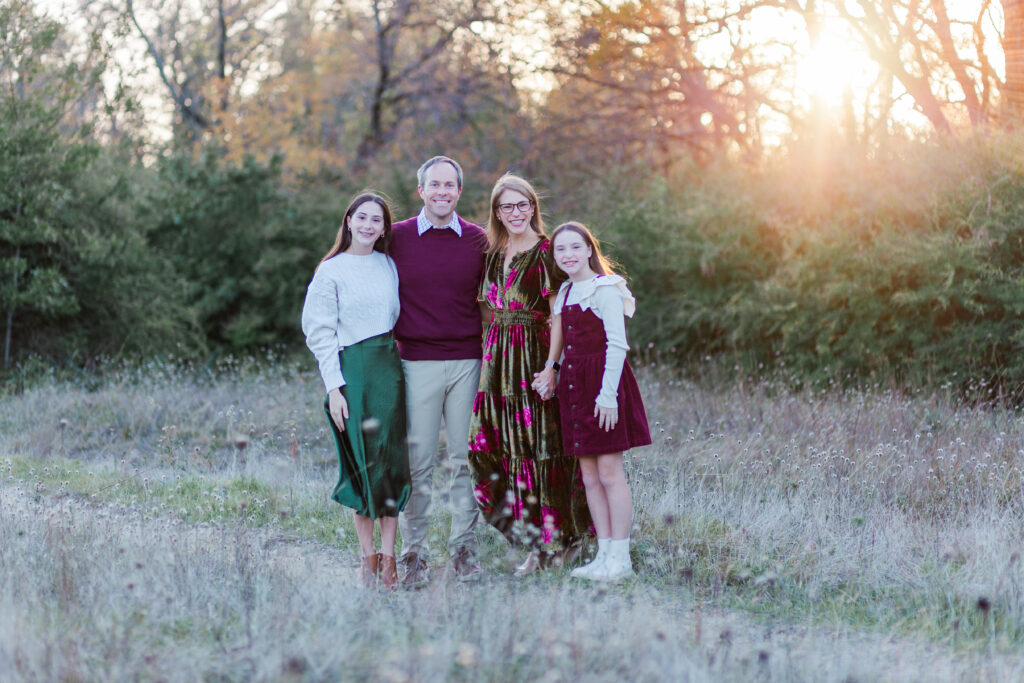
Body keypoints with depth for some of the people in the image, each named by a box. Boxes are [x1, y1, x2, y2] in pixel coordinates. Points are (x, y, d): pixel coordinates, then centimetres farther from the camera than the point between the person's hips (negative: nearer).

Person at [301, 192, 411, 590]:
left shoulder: (389, 266, 12)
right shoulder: (331, 271, 2)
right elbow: (321, 333, -1)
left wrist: (402, 366, 5)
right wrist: (334, 386, -8)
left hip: (389, 367, 3)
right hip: (352, 367, -3)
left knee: (392, 459, -1)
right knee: (361, 461, -2)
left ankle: (388, 557, 4)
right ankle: (368, 556, 8)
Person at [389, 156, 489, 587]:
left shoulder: (478, 241, 7)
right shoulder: (397, 238, 3)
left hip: (467, 362, 1)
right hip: (417, 362, -1)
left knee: (465, 459, 4)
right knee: (416, 461, -1)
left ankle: (464, 550, 12)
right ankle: (413, 554, 5)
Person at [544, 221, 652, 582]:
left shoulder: (605, 289, -9)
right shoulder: (565, 294, 15)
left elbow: (616, 344, -14)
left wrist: (608, 395, -19)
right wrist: (551, 374, 9)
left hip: (603, 383, -8)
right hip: (574, 385, 8)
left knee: (609, 473, -6)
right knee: (589, 476, 8)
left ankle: (620, 558, -2)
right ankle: (604, 552, 14)